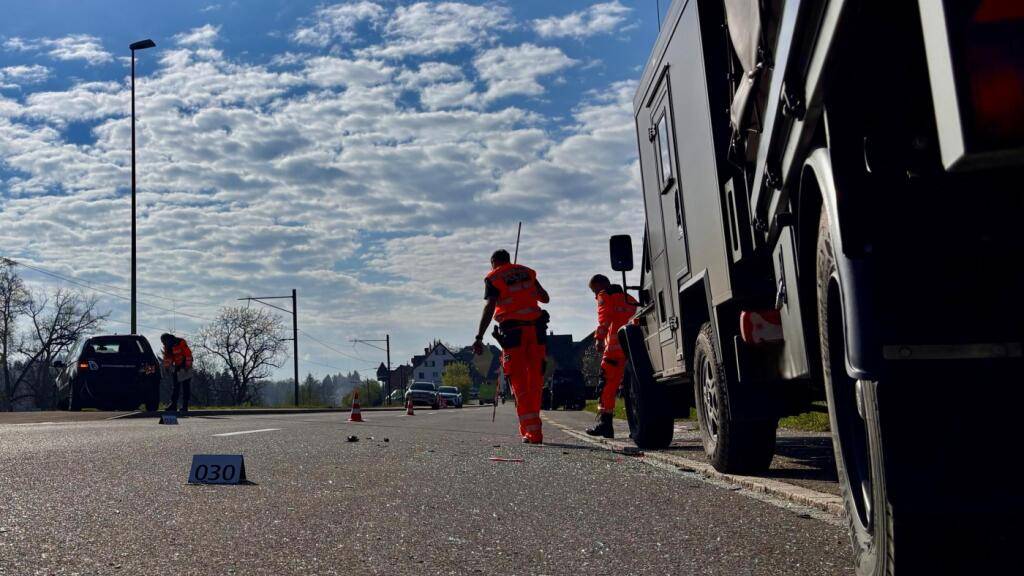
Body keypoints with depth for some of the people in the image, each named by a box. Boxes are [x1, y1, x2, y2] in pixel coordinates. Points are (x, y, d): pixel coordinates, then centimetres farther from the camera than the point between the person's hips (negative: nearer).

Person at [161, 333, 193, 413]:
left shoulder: (181, 343, -20)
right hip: (176, 367, 7)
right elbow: (166, 357, 12)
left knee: (186, 386, -7)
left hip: (185, 367, -7)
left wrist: (188, 366, -22)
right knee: (175, 386, 4)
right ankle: (173, 405, 4)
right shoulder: (167, 346, 1)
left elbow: (188, 354, -21)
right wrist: (166, 367, 5)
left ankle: (185, 406, -6)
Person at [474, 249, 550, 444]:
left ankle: (531, 431, -4)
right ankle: (532, 425, 18)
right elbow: (545, 298, 21)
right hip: (536, 329, 4)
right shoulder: (527, 272, 14)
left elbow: (489, 307, -12)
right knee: (535, 380, 12)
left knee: (519, 383, 1)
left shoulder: (493, 278, 0)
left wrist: (479, 337, -15)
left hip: (513, 331, -4)